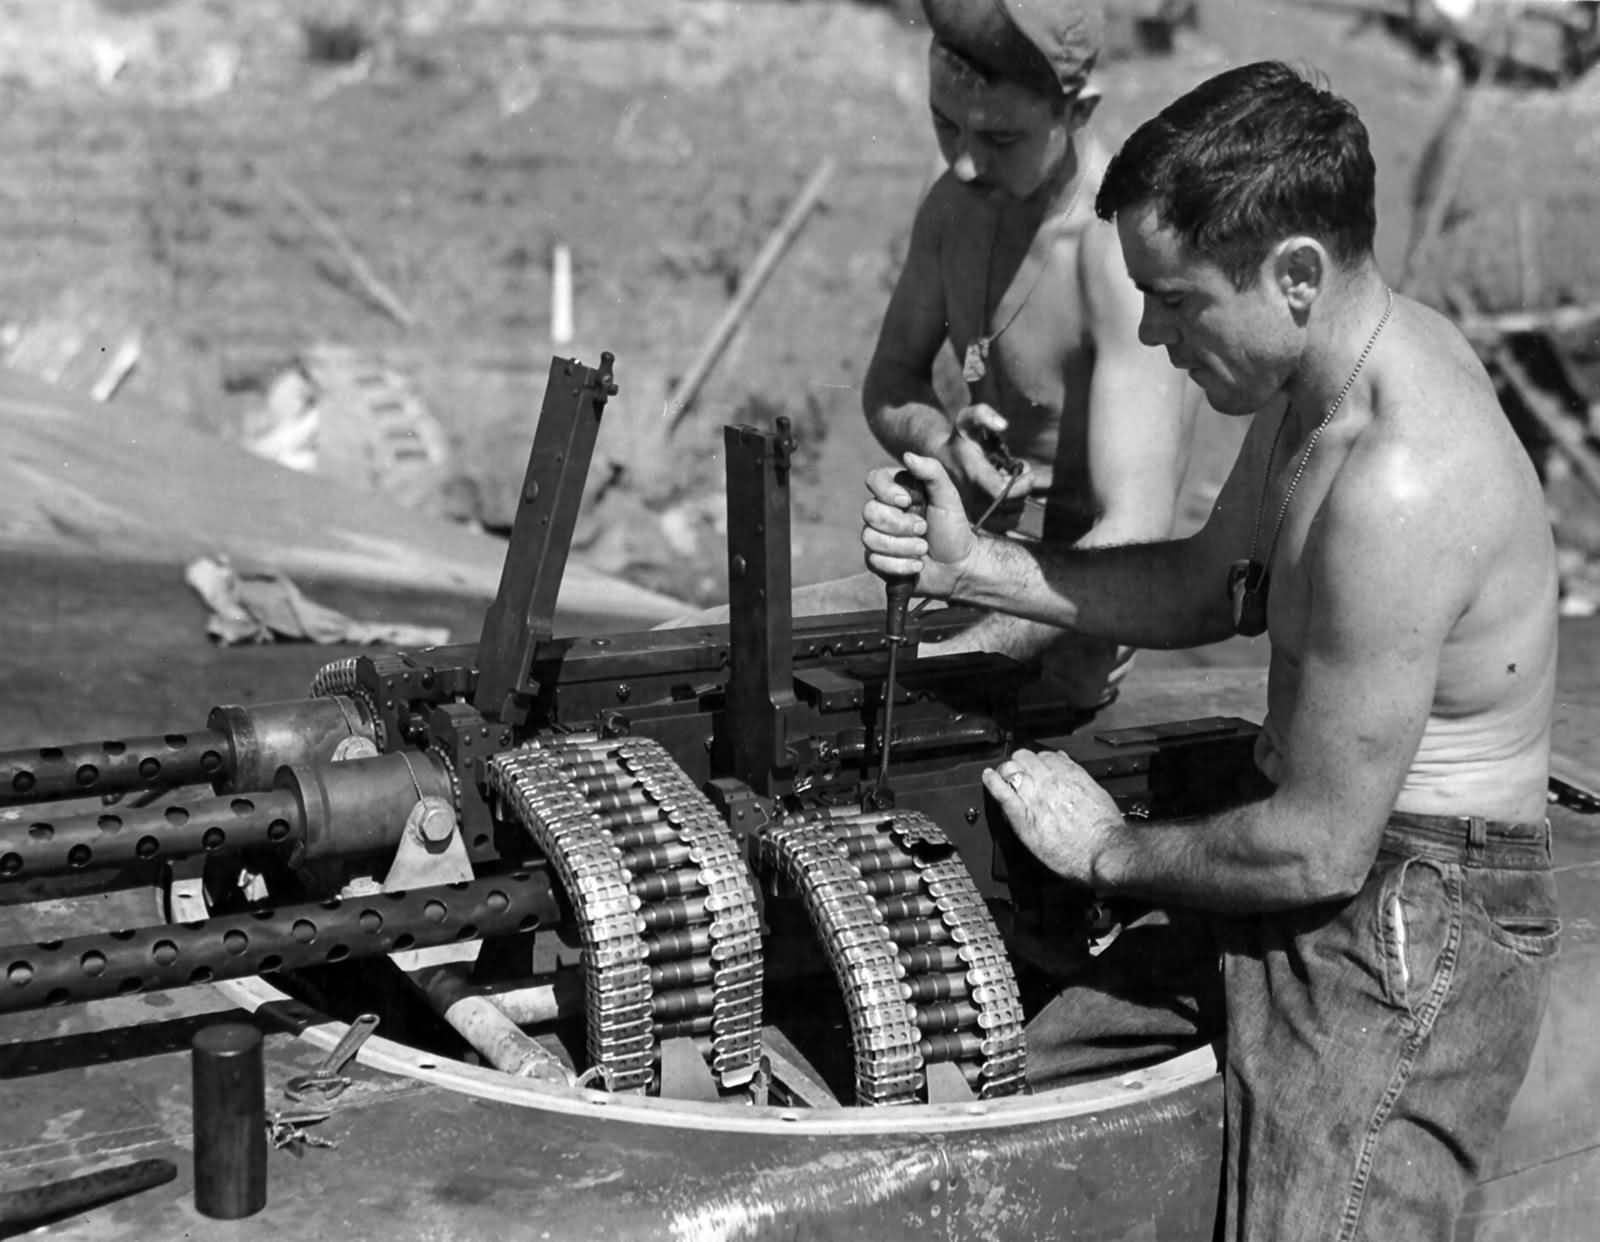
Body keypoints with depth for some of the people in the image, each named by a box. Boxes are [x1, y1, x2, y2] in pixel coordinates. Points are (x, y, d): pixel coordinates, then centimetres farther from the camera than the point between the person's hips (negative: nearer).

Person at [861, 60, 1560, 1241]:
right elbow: (1207, 588, 14)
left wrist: (1109, 851, -7)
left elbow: (1320, 847, -25)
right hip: (1345, 889, 10)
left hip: (1412, 933, -10)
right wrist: (973, 566, 2)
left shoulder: (1396, 487, -30)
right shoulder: (1333, 365, 1)